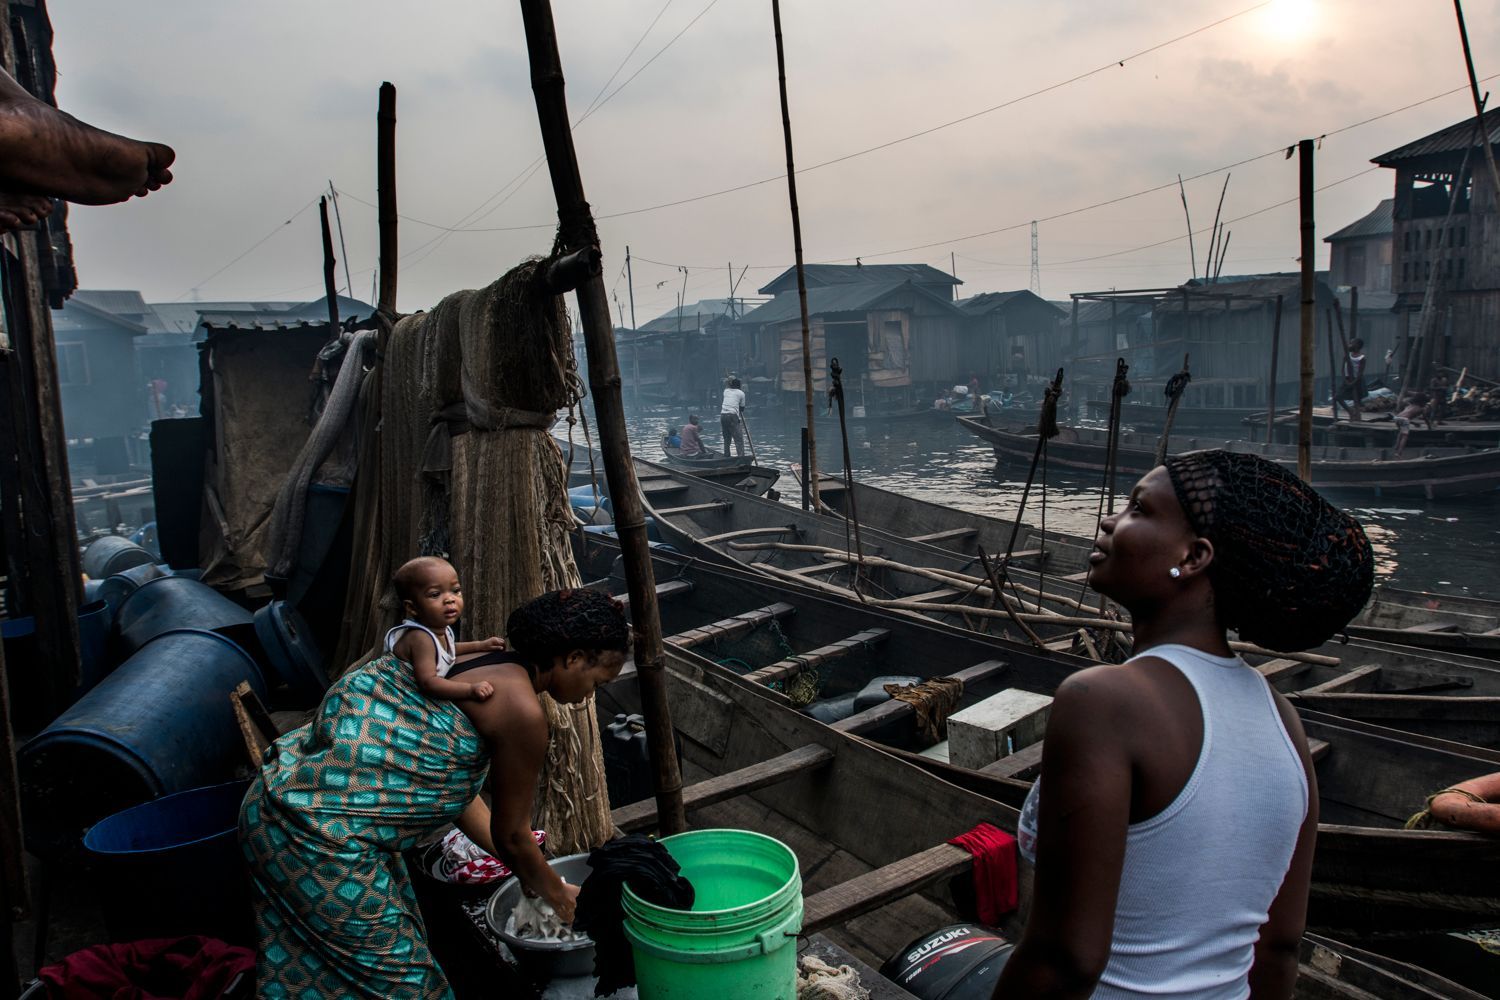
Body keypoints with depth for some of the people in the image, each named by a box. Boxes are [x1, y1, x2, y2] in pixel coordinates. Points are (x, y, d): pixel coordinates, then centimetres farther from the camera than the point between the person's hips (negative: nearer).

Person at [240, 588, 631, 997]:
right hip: (318, 838, -10)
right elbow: (511, 835, -4)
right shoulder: (522, 711, -17)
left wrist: (526, 870, 25)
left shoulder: (483, 663, 10)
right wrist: (558, 895, 15)